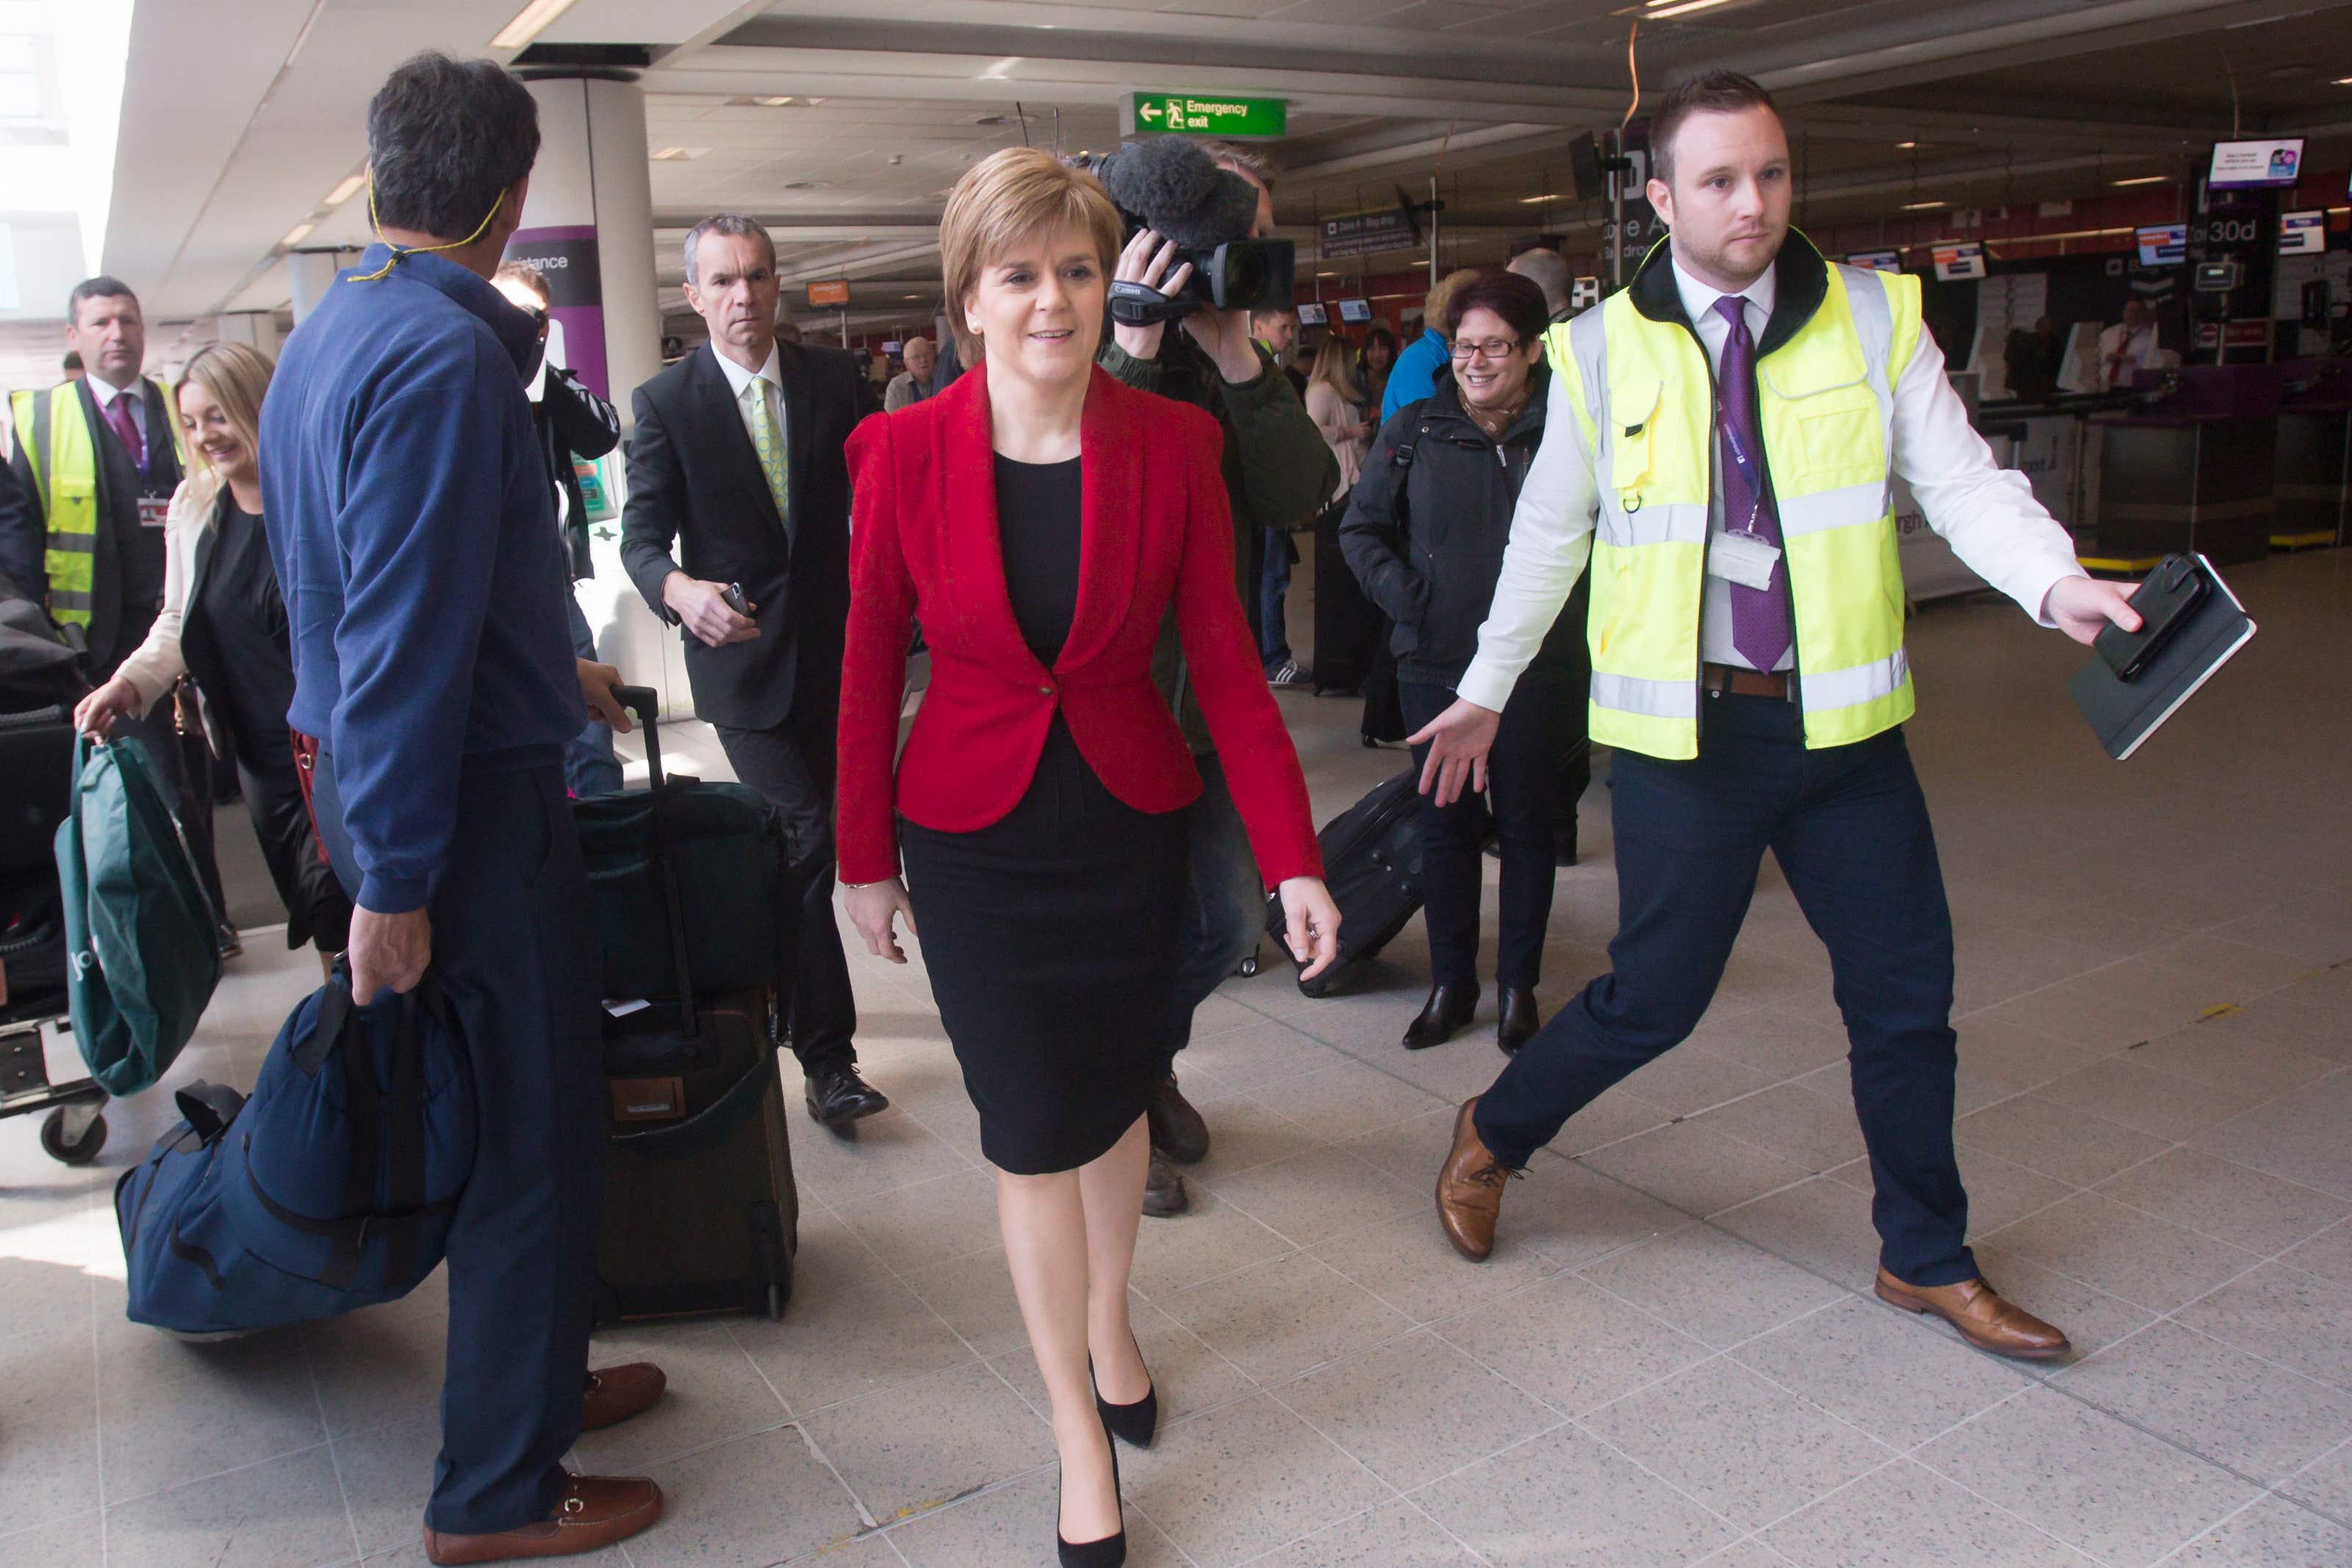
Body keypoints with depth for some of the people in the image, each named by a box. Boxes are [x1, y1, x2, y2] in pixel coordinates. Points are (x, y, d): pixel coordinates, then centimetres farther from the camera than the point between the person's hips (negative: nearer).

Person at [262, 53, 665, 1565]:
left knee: (510, 1112, 21)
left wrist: (547, 675, 30)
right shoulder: (446, 353, -20)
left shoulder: (327, 337, 11)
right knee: (541, 1139, 2)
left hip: (371, 774, 10)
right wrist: (394, 881, -21)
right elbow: (406, 637, -24)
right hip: (470, 800, -10)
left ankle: (532, 1374, 39)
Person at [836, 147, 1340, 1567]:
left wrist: (1294, 856, -8)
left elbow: (1224, 657, -5)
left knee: (1118, 1093, 17)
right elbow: (872, 663, -1)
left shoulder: (1174, 442, -8)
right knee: (1035, 1133, 4)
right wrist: (867, 855, 3)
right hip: (975, 839, -1)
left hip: (1133, 823, 2)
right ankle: (1081, 1435, 24)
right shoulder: (905, 452, -10)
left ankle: (1109, 1321, 46)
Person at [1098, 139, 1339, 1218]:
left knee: (1229, 924, 18)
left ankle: (1150, 1065, 45)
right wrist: (1135, 350, -30)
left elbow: (1302, 494, -10)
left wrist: (1239, 359, -18)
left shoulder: (1241, 369, 6)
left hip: (1212, 706, 6)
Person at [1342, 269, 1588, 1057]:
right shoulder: (1414, 430, 3)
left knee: (1527, 823, 9)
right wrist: (1406, 597, -5)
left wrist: (1567, 603, -7)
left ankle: (1518, 985, 24)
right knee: (1445, 826, 9)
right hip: (1436, 662, 2)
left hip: (1538, 666, -1)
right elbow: (1362, 527, 9)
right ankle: (1451, 983, 23)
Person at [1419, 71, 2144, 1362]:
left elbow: (1963, 481, -2)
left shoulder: (1874, 320, 2)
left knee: (1905, 994, 9)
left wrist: (2054, 581, -22)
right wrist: (1486, 691, 13)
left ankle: (1926, 1258, 30)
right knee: (1656, 996, 3)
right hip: (1684, 729, -3)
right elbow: (1548, 532, 8)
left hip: (1844, 723, 3)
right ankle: (1492, 1136, 31)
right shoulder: (1603, 350, -1)